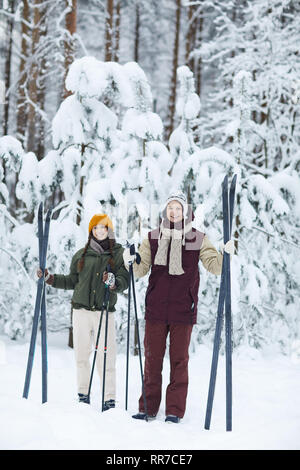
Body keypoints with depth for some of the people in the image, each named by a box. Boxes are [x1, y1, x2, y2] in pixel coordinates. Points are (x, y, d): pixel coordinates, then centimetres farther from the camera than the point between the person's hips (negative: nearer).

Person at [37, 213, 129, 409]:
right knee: (81, 355, 6)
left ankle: (110, 398, -3)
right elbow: (72, 281, 19)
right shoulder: (81, 255, 13)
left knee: (105, 357, -8)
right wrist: (49, 278, 11)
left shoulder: (119, 253, 4)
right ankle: (83, 395, 17)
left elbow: (124, 281, -6)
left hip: (105, 312, -3)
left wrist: (113, 282, -26)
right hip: (81, 310, 3)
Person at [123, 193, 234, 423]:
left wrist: (225, 255, -20)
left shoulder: (198, 239, 3)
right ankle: (148, 407, 14)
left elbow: (214, 265, -1)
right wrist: (132, 262, -11)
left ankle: (175, 410, 7)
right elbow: (142, 269, 9)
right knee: (152, 357, 5)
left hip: (183, 309, -2)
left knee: (179, 359, 2)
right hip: (155, 308, 2)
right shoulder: (153, 237, 8)